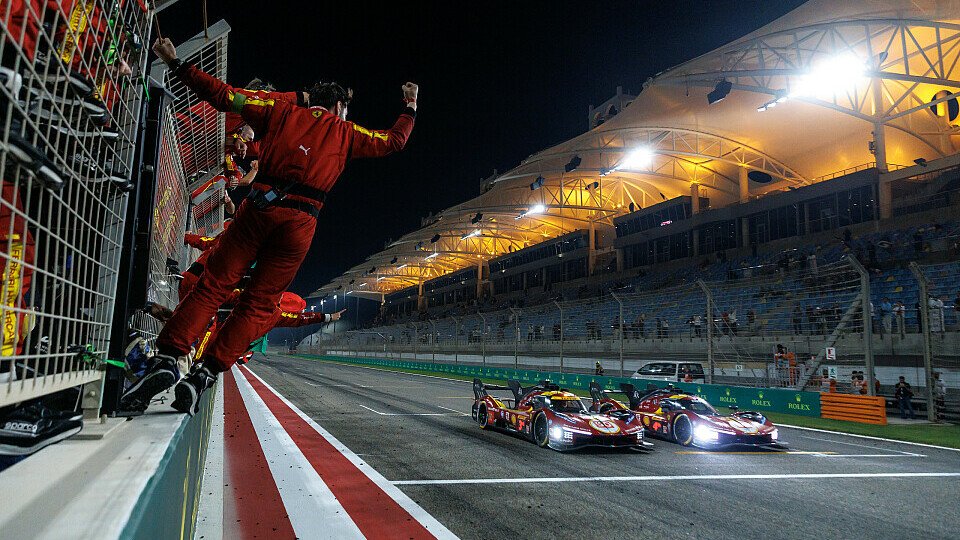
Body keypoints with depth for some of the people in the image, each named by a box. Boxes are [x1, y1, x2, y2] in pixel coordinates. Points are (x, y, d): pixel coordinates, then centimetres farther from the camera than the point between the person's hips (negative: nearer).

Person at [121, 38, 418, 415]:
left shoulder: (281, 111, 20)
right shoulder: (345, 132, 19)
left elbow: (223, 96, 15)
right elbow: (394, 142, 27)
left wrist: (177, 65, 23)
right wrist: (410, 108, 42)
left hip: (260, 207, 1)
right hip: (301, 222, -1)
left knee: (213, 284, 3)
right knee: (258, 304, 4)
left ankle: (168, 359, -11)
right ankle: (203, 375, -4)